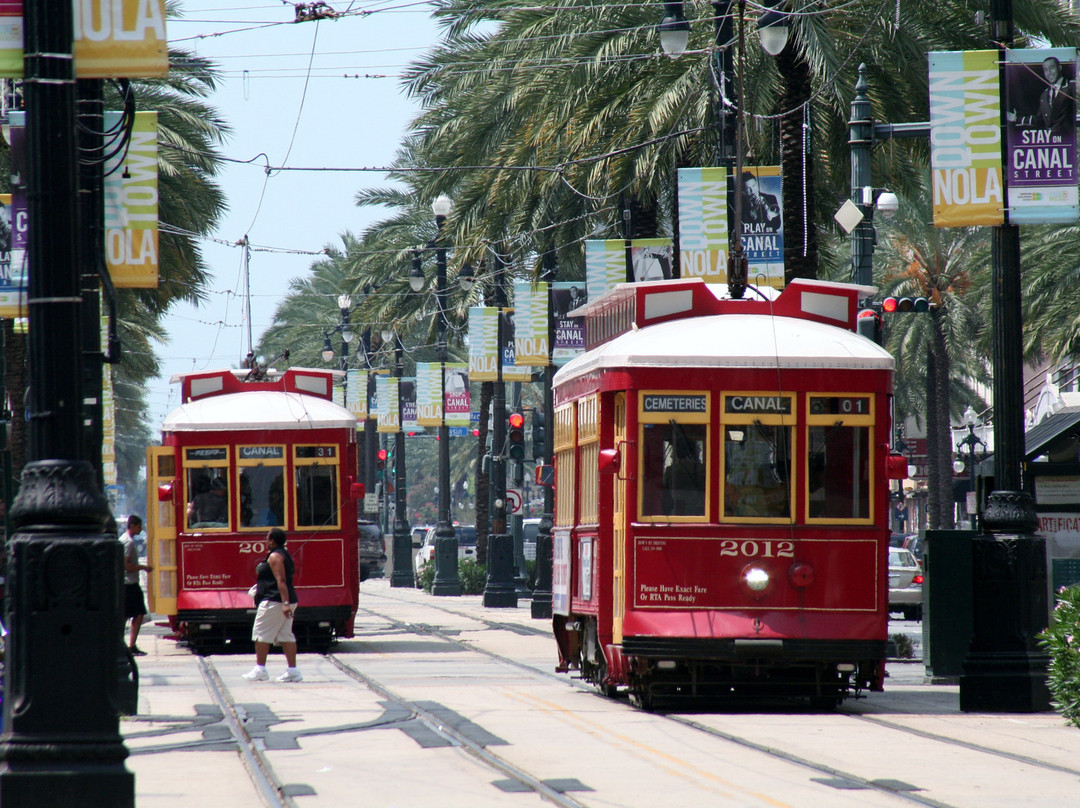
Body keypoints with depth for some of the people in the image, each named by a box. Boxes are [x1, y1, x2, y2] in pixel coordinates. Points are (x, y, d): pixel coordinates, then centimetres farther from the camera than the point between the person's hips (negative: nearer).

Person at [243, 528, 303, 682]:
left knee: (261, 633, -2)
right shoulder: (285, 555, 17)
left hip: (274, 600, -10)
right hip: (286, 601, 10)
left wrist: (285, 603, -28)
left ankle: (260, 669, -1)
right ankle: (293, 670, 2)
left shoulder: (274, 556, -13)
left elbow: (281, 581, -22)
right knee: (285, 635, 7)